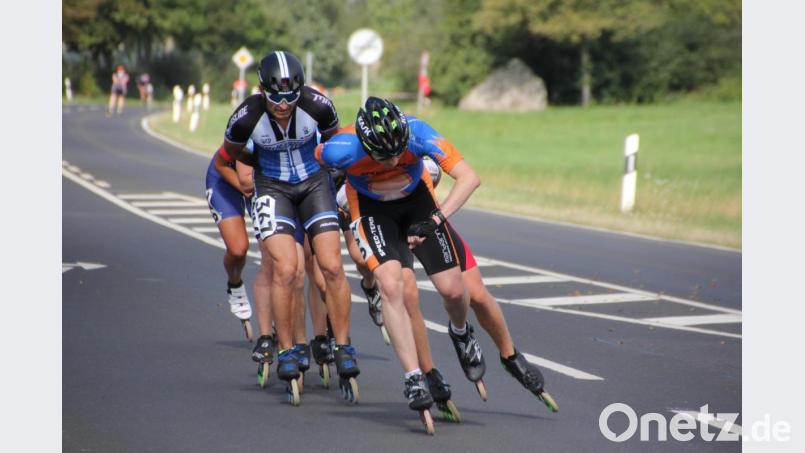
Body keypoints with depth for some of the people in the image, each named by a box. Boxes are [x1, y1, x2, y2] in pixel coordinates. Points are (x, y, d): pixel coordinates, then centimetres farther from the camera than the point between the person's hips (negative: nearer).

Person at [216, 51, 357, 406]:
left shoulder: (318, 106, -23)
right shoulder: (246, 117, -25)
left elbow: (334, 143, 0)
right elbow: (228, 157, -3)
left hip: (315, 183, 1)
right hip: (273, 188, -1)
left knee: (332, 267, -9)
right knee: (285, 269, -17)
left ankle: (344, 350, 3)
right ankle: (286, 353, -4)